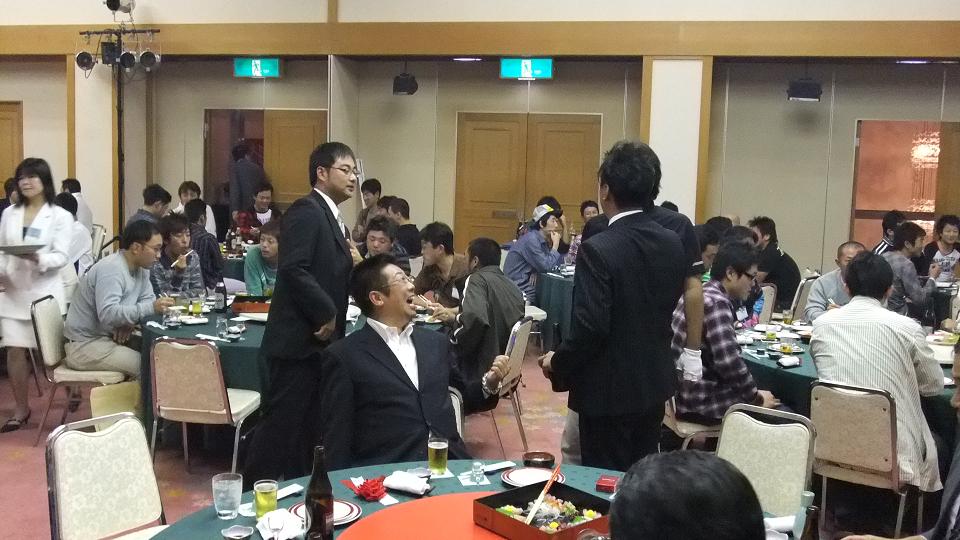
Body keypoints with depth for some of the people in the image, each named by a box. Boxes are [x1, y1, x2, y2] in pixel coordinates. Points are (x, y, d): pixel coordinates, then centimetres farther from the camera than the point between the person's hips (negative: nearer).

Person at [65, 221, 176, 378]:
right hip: (85, 345, -9)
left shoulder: (141, 268, 5)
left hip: (109, 337, 9)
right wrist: (151, 308, -37)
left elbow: (148, 299, 8)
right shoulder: (111, 269, -23)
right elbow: (107, 314, -33)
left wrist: (129, 321, -12)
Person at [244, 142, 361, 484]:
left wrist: (353, 265, 2)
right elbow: (293, 269, -24)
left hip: (319, 341, 10)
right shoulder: (306, 211, -13)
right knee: (281, 423, -4)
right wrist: (327, 314, -17)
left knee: (308, 426, 15)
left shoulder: (331, 217, 17)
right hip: (299, 339, -10)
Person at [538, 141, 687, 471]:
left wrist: (557, 363, -8)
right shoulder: (672, 244, 0)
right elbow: (672, 310, 9)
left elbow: (590, 328, -23)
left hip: (610, 391, -7)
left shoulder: (598, 249, -21)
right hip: (655, 383, 7)